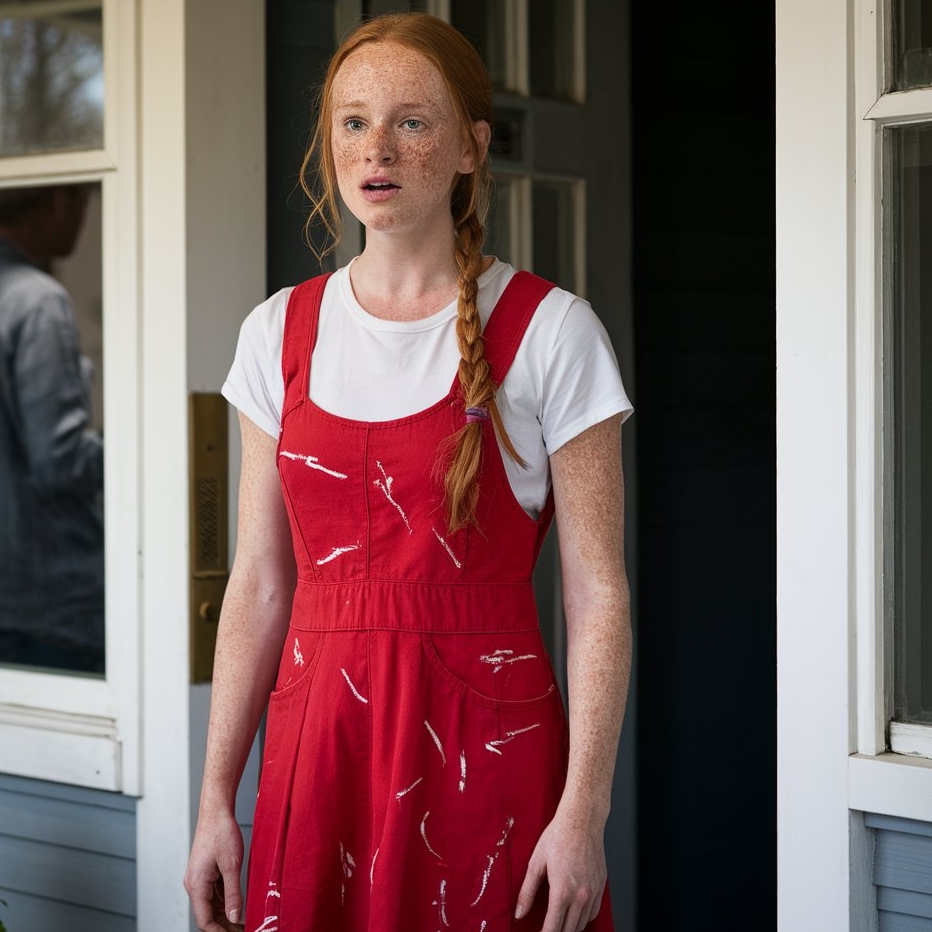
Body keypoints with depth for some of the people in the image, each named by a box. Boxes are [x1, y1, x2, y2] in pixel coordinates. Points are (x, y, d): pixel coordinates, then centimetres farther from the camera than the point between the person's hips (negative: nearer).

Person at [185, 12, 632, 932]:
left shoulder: (548, 331, -4)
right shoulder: (278, 333, 7)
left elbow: (597, 594, -7)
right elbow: (259, 583, 9)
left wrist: (584, 812, -14)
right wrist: (217, 796, 6)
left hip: (488, 750, -3)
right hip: (318, 744, 4)